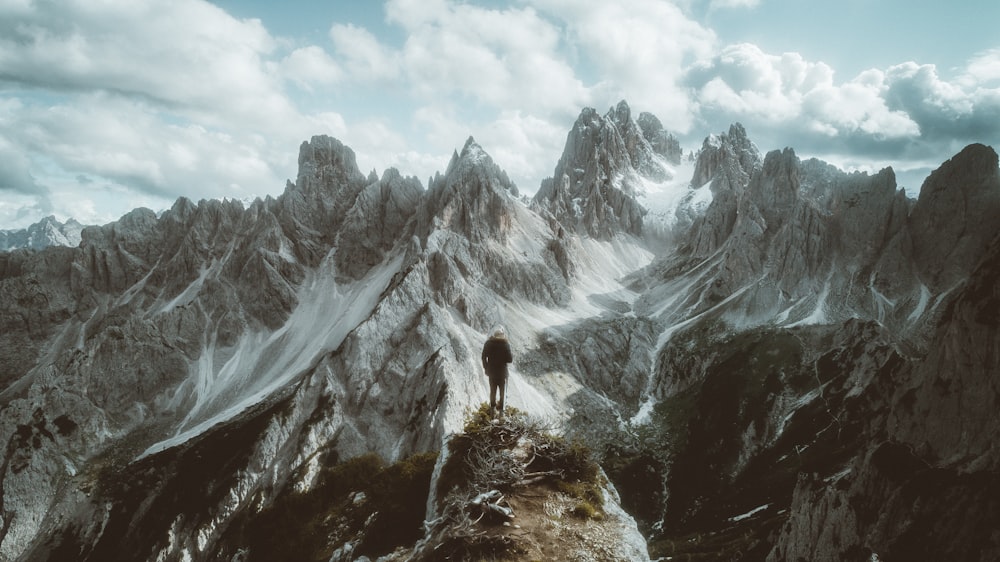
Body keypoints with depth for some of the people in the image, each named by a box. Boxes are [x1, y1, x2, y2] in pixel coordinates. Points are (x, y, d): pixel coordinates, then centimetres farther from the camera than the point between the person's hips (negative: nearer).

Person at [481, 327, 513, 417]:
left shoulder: (488, 343, -4)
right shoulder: (505, 344, -16)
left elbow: (484, 357, 2)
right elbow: (509, 359, -16)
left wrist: (486, 368, 13)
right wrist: (513, 357, 6)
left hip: (491, 371, 3)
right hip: (502, 371, -3)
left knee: (493, 390, 18)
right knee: (502, 392, 9)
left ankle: (493, 408, 27)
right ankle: (501, 410, 9)